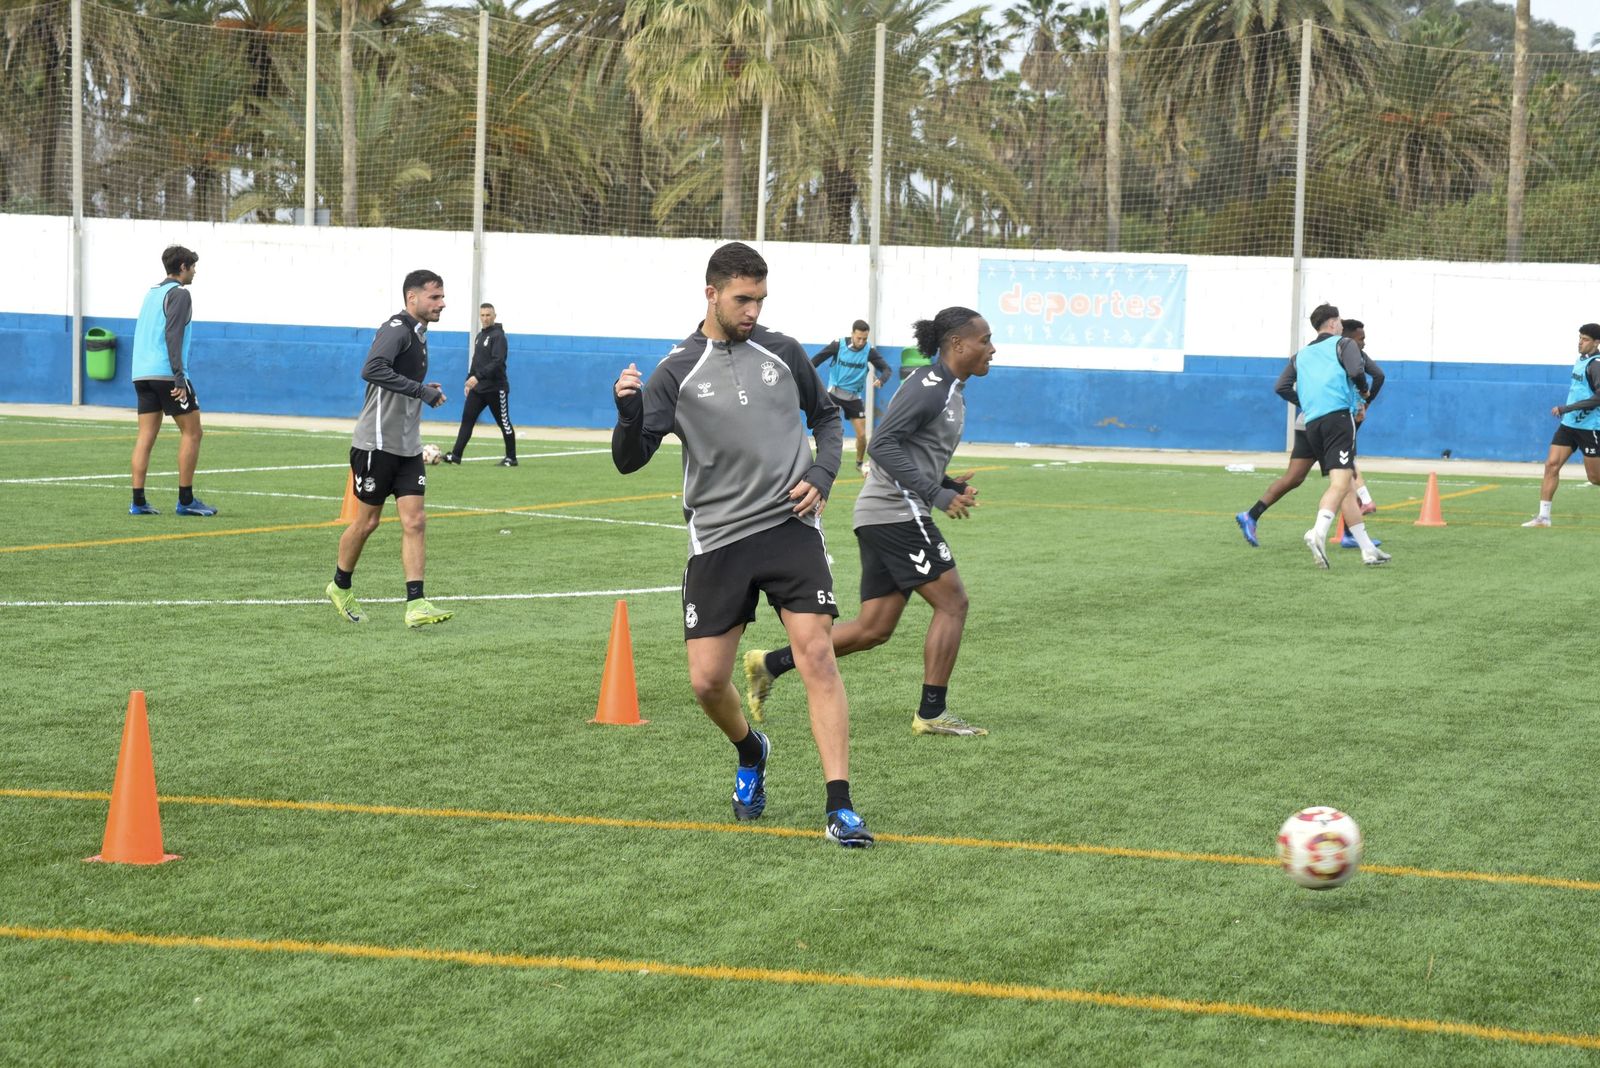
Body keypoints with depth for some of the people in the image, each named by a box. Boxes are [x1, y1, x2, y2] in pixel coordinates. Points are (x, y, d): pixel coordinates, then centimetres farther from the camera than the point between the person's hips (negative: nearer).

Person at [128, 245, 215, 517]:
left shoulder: (152, 293, 20)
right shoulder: (178, 294, -5)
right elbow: (173, 336, -15)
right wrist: (179, 377, -18)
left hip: (142, 373, 8)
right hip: (166, 373, -8)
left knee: (146, 436, 5)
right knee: (192, 432, 1)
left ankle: (138, 502, -2)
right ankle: (186, 500, 0)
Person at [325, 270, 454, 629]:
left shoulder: (417, 334, 16)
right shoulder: (397, 328, -14)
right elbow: (372, 369, -31)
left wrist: (424, 390, 9)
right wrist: (420, 389, -29)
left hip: (407, 447, 8)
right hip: (377, 442, -8)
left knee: (414, 522, -4)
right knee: (367, 520, 4)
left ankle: (416, 605, -9)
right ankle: (340, 586, 27)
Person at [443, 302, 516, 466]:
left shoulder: (498, 336, -11)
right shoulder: (480, 336, 14)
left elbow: (497, 362, -22)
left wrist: (478, 376, -29)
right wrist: (469, 380, 14)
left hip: (495, 389, -7)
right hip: (478, 388, 7)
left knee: (504, 422, 2)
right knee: (467, 419, -2)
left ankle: (511, 458, 12)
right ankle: (456, 455, -5)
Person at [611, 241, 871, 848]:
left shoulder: (782, 353, 5)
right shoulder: (676, 372, -1)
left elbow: (826, 415, 21)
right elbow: (629, 460, -4)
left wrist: (822, 476, 4)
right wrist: (629, 413, -24)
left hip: (790, 526, 0)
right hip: (717, 541, 0)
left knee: (817, 656, -14)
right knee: (707, 681, 0)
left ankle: (840, 809, -13)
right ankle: (751, 752, 35)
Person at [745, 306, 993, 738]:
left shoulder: (951, 392, 19)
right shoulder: (928, 387, -13)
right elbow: (883, 444, -22)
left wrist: (951, 486, 10)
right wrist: (938, 495, -23)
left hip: (882, 518, 10)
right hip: (897, 513, -10)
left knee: (873, 629, 8)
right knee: (952, 603, -6)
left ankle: (770, 664, 13)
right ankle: (931, 713, -1)